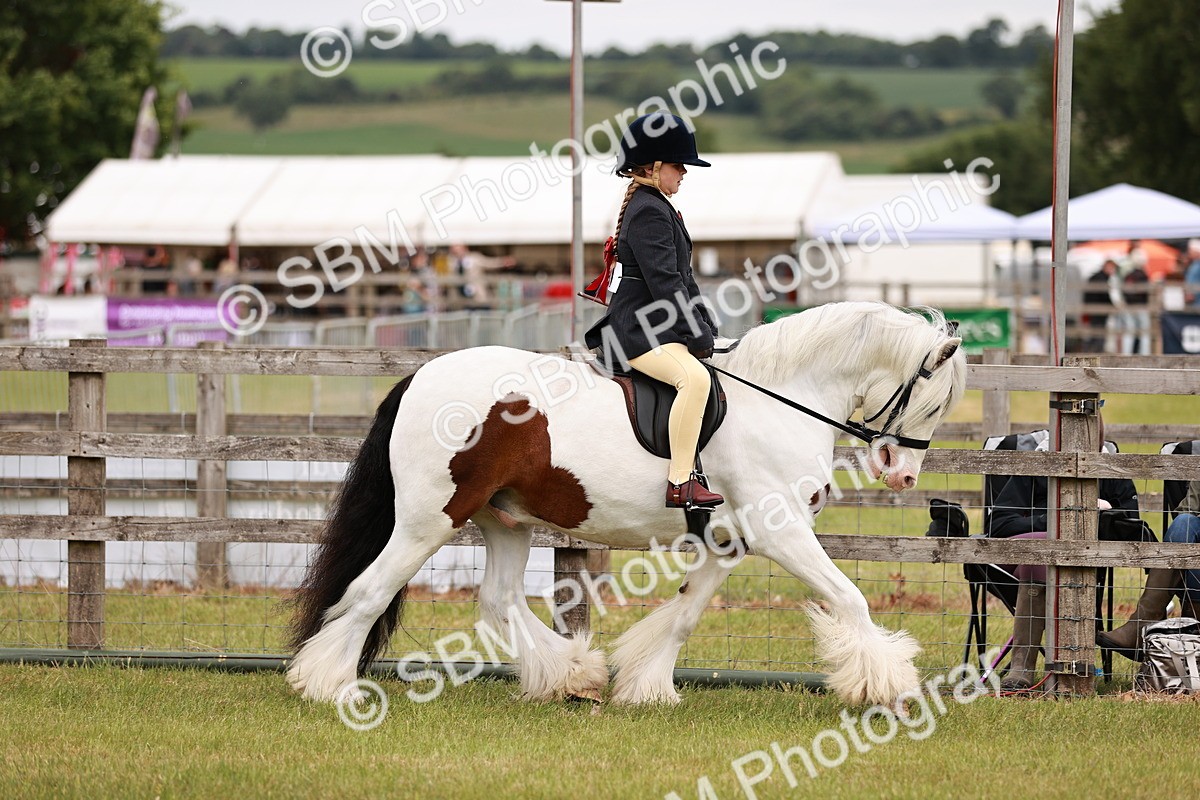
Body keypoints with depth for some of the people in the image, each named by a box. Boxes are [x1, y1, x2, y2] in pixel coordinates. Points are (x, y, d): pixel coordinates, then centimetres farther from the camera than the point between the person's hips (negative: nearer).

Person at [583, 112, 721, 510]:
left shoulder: (658, 208, 21)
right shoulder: (648, 212, -13)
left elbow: (682, 279, 23)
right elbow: (664, 282, -20)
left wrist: (707, 329, 14)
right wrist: (698, 336, -18)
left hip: (659, 328, 12)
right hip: (640, 331, -12)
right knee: (695, 376, -34)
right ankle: (680, 483, -39)